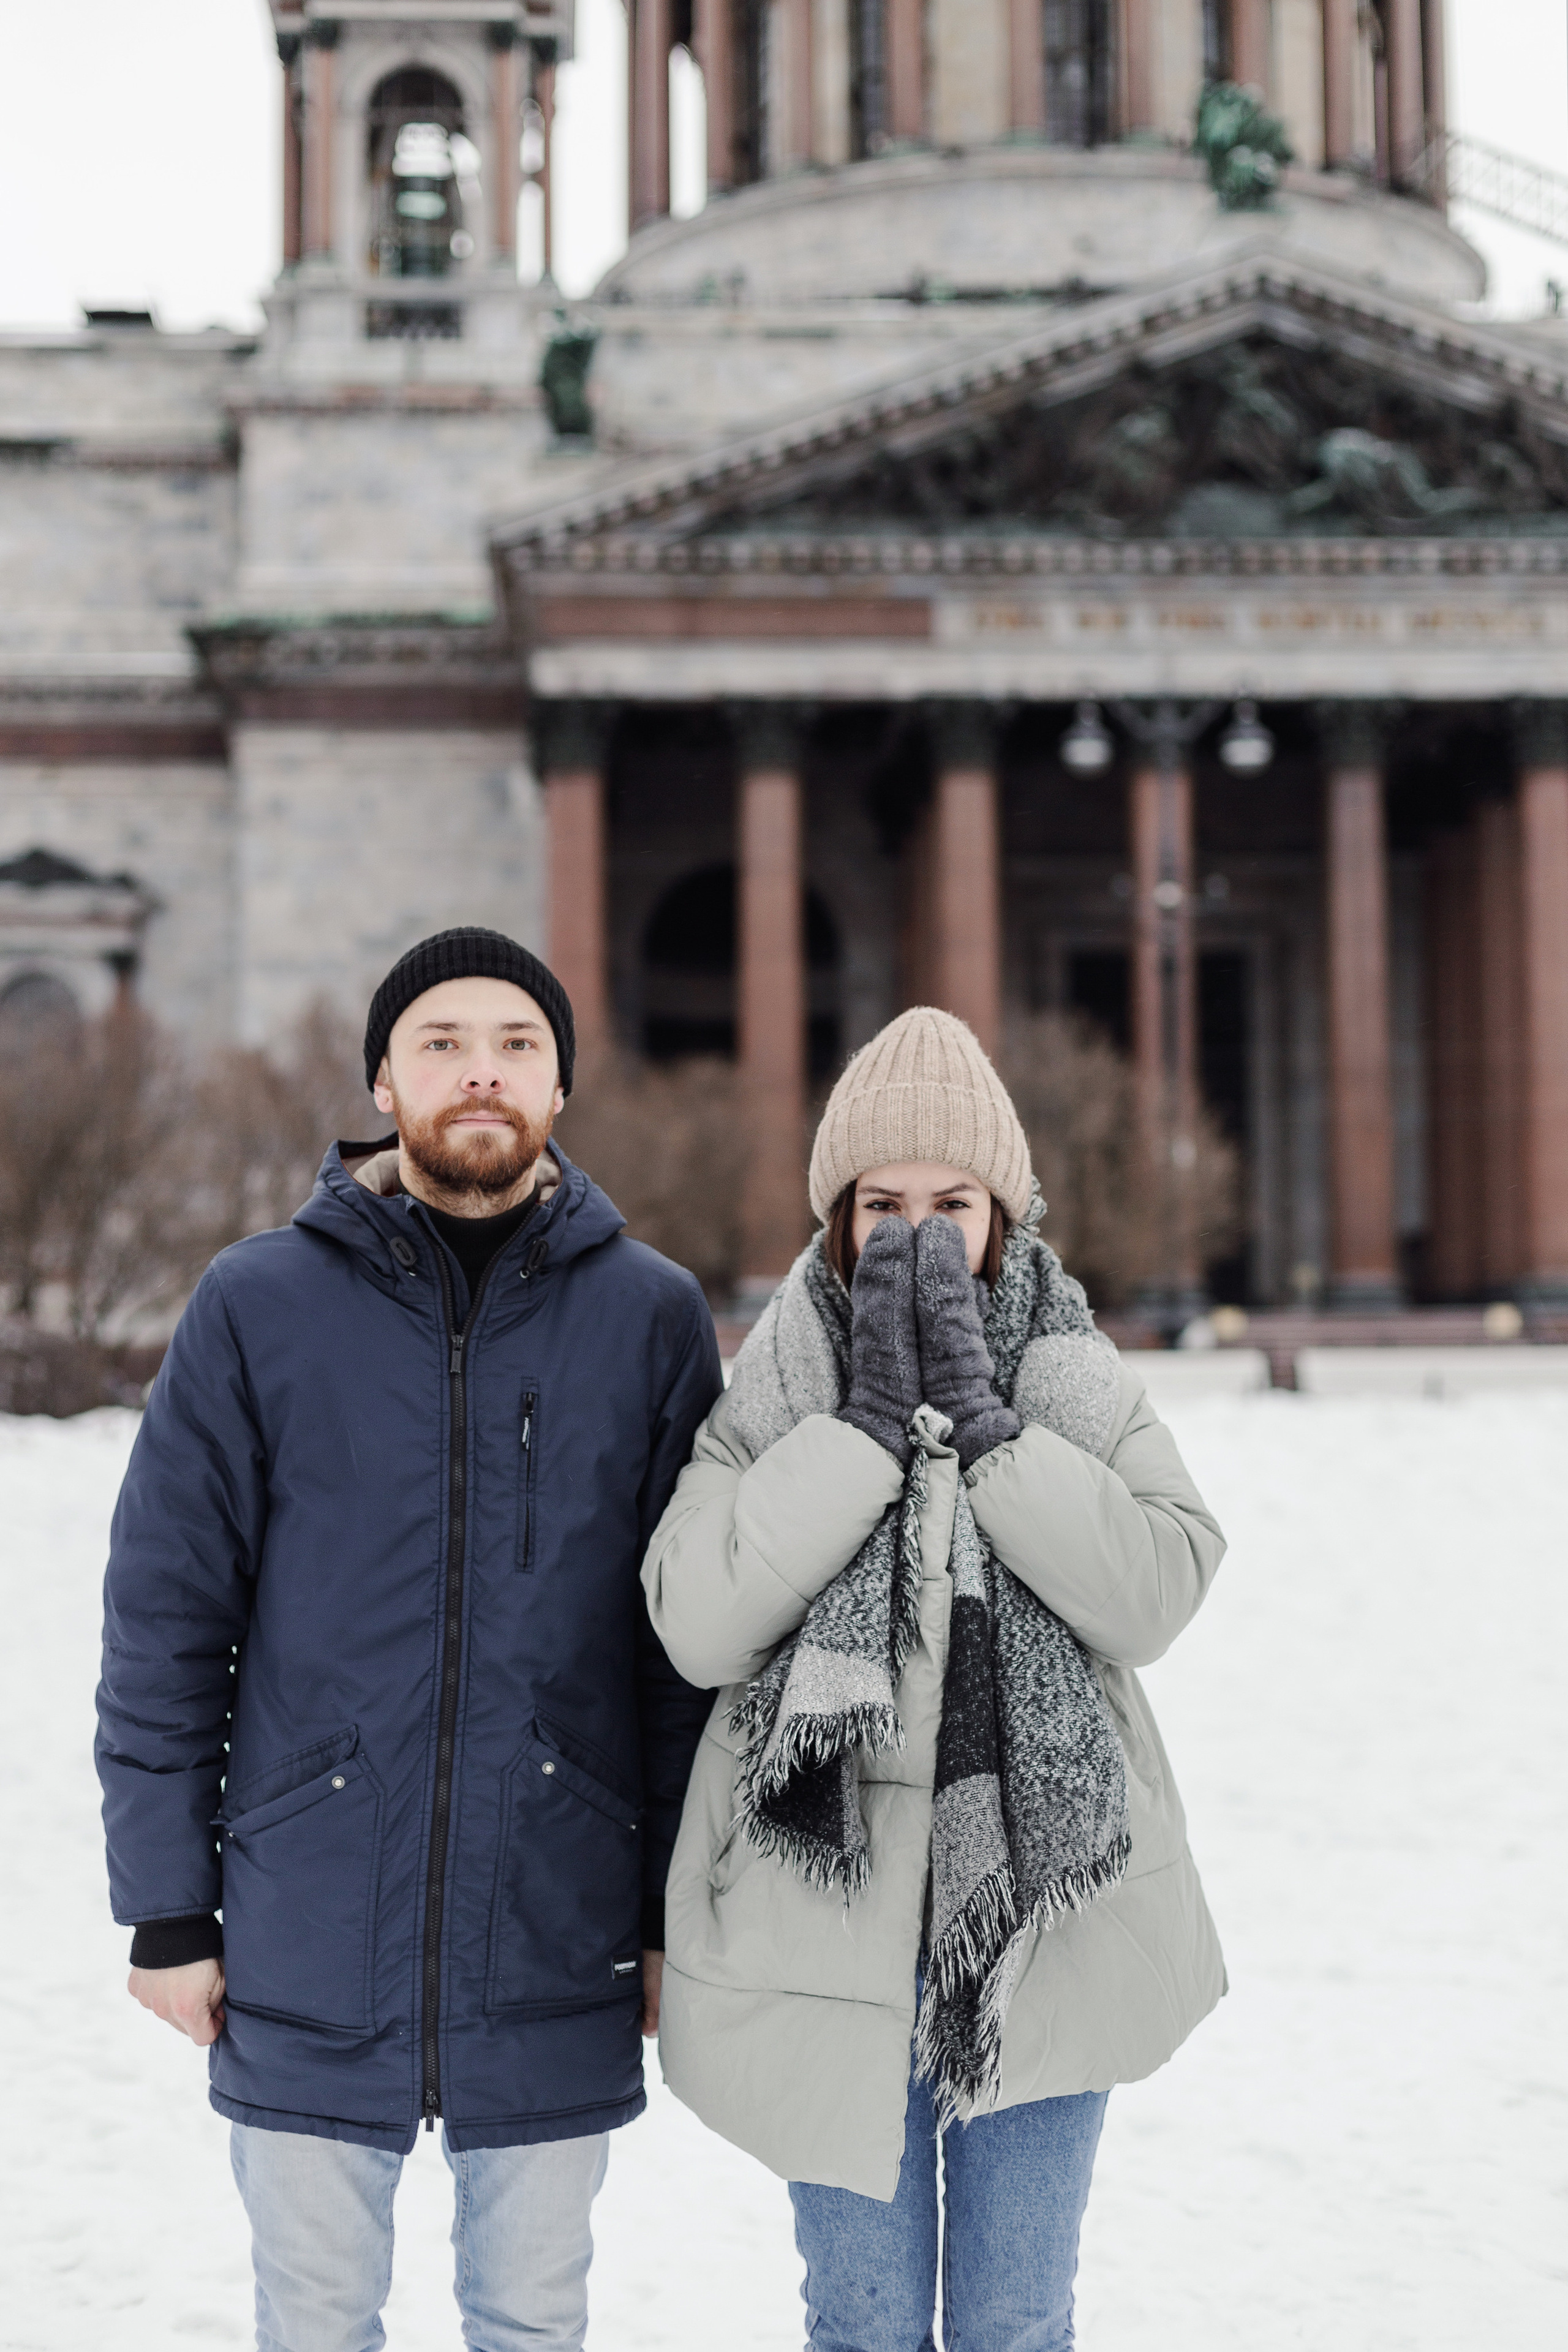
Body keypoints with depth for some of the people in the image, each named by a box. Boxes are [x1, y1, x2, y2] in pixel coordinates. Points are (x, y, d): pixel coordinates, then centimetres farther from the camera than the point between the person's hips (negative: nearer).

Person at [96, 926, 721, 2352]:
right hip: (307, 1955, 0)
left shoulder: (653, 1318, 0)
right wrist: (168, 1910, -1)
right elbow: (165, 1628, 0)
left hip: (558, 1963, 1)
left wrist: (680, 1918, 3)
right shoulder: (257, 1309, -2)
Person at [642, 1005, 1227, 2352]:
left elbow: (1154, 1596, -13)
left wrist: (981, 1420, -19)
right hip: (826, 1919, -1)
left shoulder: (1080, 1387, 2)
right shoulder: (772, 1396, -1)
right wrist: (864, 1422, -18)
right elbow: (698, 1624, -15)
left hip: (1038, 1907, 1)